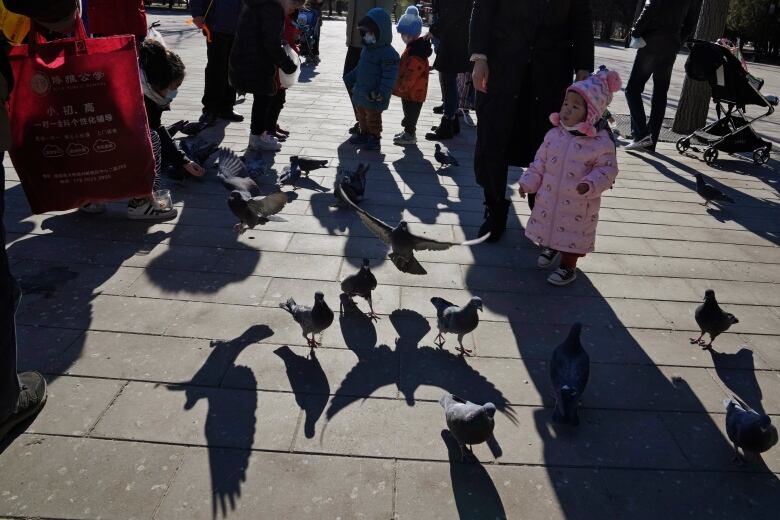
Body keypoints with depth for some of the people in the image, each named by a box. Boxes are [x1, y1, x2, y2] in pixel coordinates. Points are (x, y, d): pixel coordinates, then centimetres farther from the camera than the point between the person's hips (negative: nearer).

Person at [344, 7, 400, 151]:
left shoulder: (388, 53, -21)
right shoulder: (366, 48, 8)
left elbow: (389, 76, -24)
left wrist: (383, 92, -31)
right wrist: (350, 78, 21)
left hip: (374, 97, -9)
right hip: (361, 93, 9)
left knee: (373, 118, 4)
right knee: (362, 116, 21)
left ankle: (374, 139, 17)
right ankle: (364, 134, 37)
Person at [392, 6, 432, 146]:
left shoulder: (415, 53, -24)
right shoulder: (413, 48, 9)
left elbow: (410, 75, -27)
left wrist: (400, 87, -19)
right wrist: (400, 86, 19)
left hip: (413, 92, -10)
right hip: (410, 91, 10)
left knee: (411, 114, 2)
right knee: (409, 113, 19)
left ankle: (410, 135, 12)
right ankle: (408, 132, 30)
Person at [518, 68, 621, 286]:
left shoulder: (601, 142, -17)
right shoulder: (554, 134, -3)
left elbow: (607, 170, -12)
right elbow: (540, 162, 5)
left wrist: (590, 185, -28)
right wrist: (529, 182, 3)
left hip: (578, 205, -5)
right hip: (549, 198, 5)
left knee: (572, 234, 8)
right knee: (549, 225, 23)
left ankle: (568, 266, 27)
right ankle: (552, 248, 51)